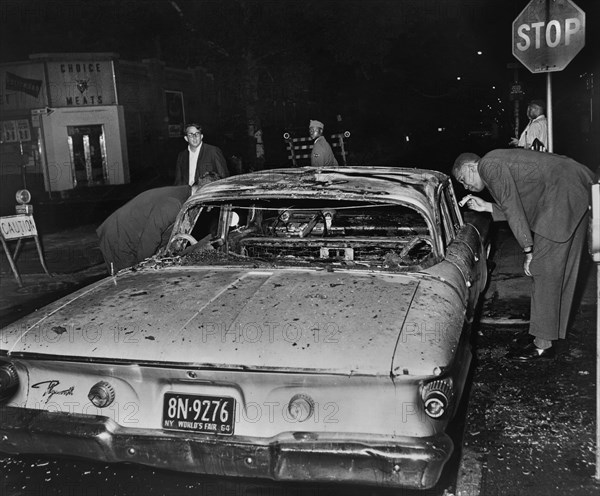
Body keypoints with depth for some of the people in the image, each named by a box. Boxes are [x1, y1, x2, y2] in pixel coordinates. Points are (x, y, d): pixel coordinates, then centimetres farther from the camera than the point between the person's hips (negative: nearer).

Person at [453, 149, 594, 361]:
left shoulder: (488, 166, -6)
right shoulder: (500, 162, 23)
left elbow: (512, 209, -12)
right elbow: (522, 208, 18)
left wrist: (528, 251, -9)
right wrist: (486, 206, 16)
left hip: (565, 192, -10)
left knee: (545, 268, -6)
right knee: (558, 269, 14)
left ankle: (543, 344, -1)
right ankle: (543, 333, 23)